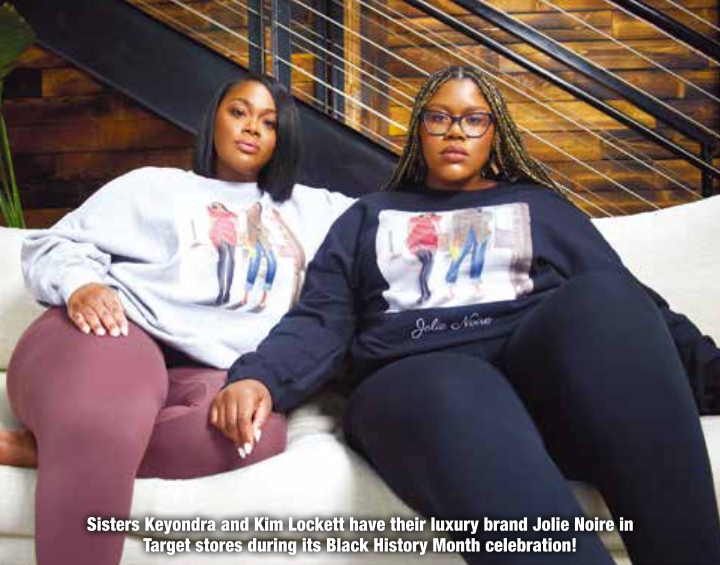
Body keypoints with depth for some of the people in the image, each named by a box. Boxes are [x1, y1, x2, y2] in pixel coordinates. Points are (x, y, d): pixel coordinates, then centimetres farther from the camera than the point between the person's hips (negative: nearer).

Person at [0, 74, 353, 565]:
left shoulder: (311, 208, 29)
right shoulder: (154, 185, 19)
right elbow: (56, 245, 12)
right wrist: (82, 285, -10)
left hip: (210, 372, 3)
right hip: (116, 333, -2)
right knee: (103, 427, -41)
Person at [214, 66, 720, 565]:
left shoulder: (540, 205, 26)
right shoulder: (368, 217, 26)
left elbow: (623, 301, 16)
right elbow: (321, 320, 13)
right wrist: (259, 376, -8)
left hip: (547, 369, 2)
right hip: (415, 377, -1)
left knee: (598, 298, -32)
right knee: (456, 403, -38)